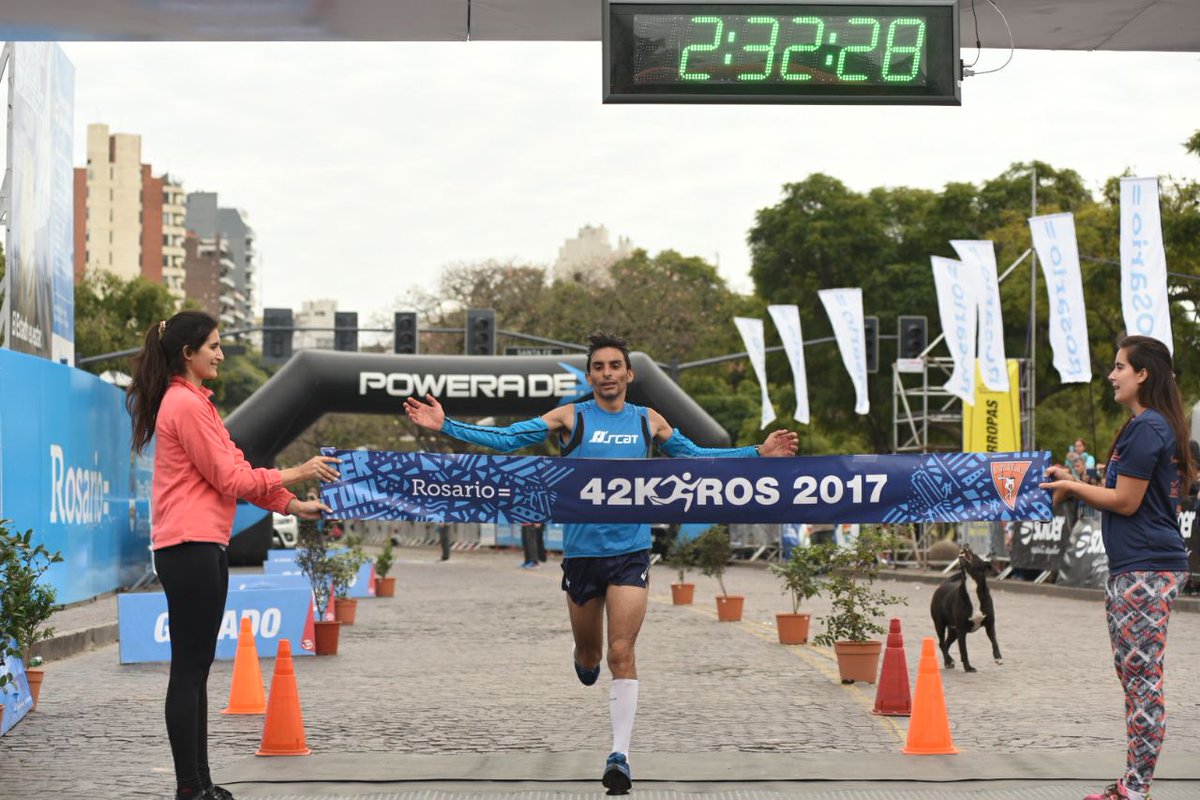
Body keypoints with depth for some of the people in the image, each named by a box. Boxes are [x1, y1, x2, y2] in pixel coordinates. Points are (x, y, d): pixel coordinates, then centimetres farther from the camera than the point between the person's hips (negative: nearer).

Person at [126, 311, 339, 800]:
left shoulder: (194, 402, 18)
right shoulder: (185, 404, -13)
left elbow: (234, 468, 18)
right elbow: (230, 479, -13)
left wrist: (291, 506, 13)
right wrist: (296, 474, -7)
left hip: (202, 548, 10)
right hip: (190, 548, -10)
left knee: (196, 669, 11)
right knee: (189, 670, -7)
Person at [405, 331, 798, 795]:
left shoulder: (648, 421, 6)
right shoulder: (569, 418, -2)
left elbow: (694, 456, 19)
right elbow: (504, 439, -6)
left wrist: (757, 454, 16)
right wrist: (446, 426, -16)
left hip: (630, 552, 0)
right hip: (581, 552, 0)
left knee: (621, 654, -10)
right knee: (588, 655, 13)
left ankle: (620, 756, -9)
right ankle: (587, 664, 52)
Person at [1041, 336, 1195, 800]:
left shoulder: (1145, 428, -14)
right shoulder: (1160, 427, 18)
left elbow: (1126, 501, -16)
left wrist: (1071, 486, -3)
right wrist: (1074, 486, 15)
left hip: (1144, 570, -11)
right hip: (1136, 568, 11)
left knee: (1141, 679, -8)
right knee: (1135, 676, 13)